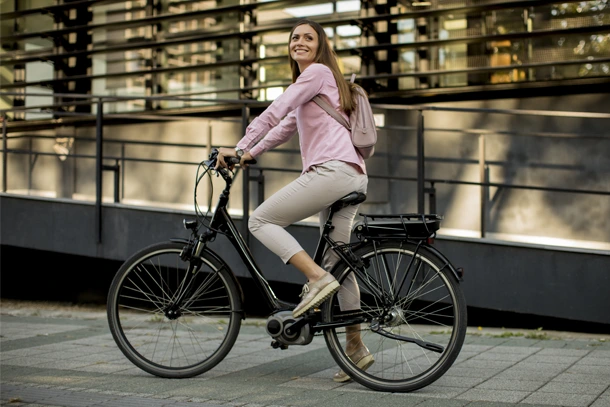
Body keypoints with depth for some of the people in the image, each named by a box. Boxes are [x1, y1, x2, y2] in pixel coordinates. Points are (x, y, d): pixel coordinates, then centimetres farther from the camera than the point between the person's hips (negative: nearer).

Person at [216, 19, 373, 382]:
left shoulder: (318, 72, 0)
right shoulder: (311, 84, 30)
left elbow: (274, 113, -6)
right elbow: (285, 127, 31)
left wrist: (238, 148, -2)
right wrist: (248, 155, 23)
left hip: (333, 170, -10)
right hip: (353, 177, 10)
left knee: (261, 220, -6)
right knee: (337, 261, 10)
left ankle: (318, 278, -16)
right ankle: (356, 347, 12)